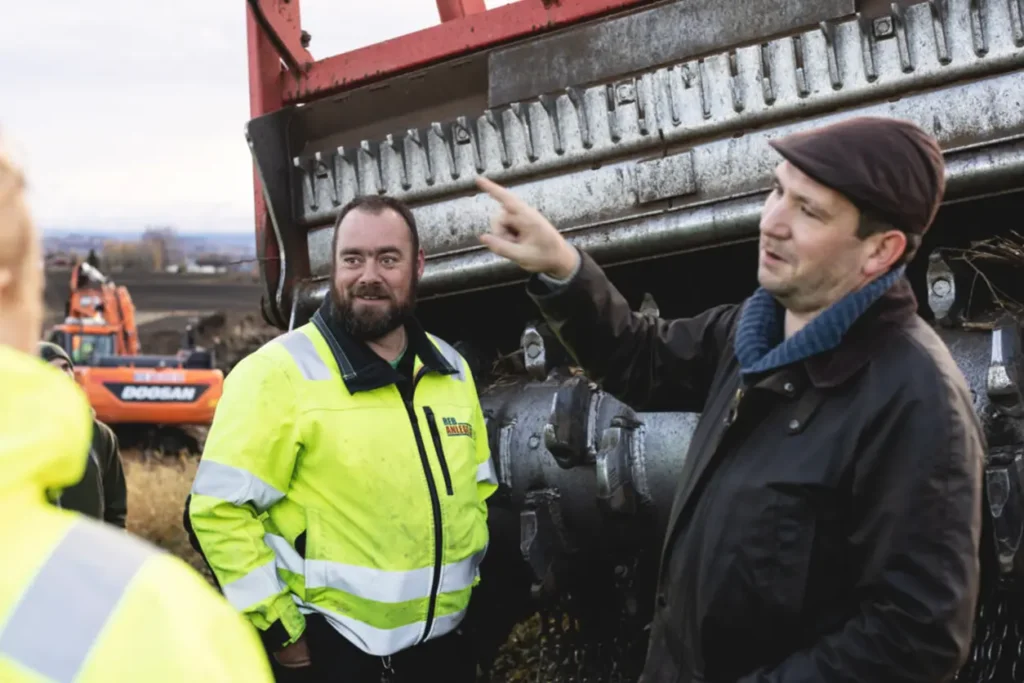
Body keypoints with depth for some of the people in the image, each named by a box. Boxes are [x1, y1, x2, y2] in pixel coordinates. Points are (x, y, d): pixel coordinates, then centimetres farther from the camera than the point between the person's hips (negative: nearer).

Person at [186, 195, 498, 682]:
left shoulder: (452, 370, 7)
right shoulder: (279, 372, -13)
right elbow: (218, 509, -16)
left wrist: (465, 581, 11)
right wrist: (278, 631, -15)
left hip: (441, 635, 6)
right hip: (326, 643, -5)